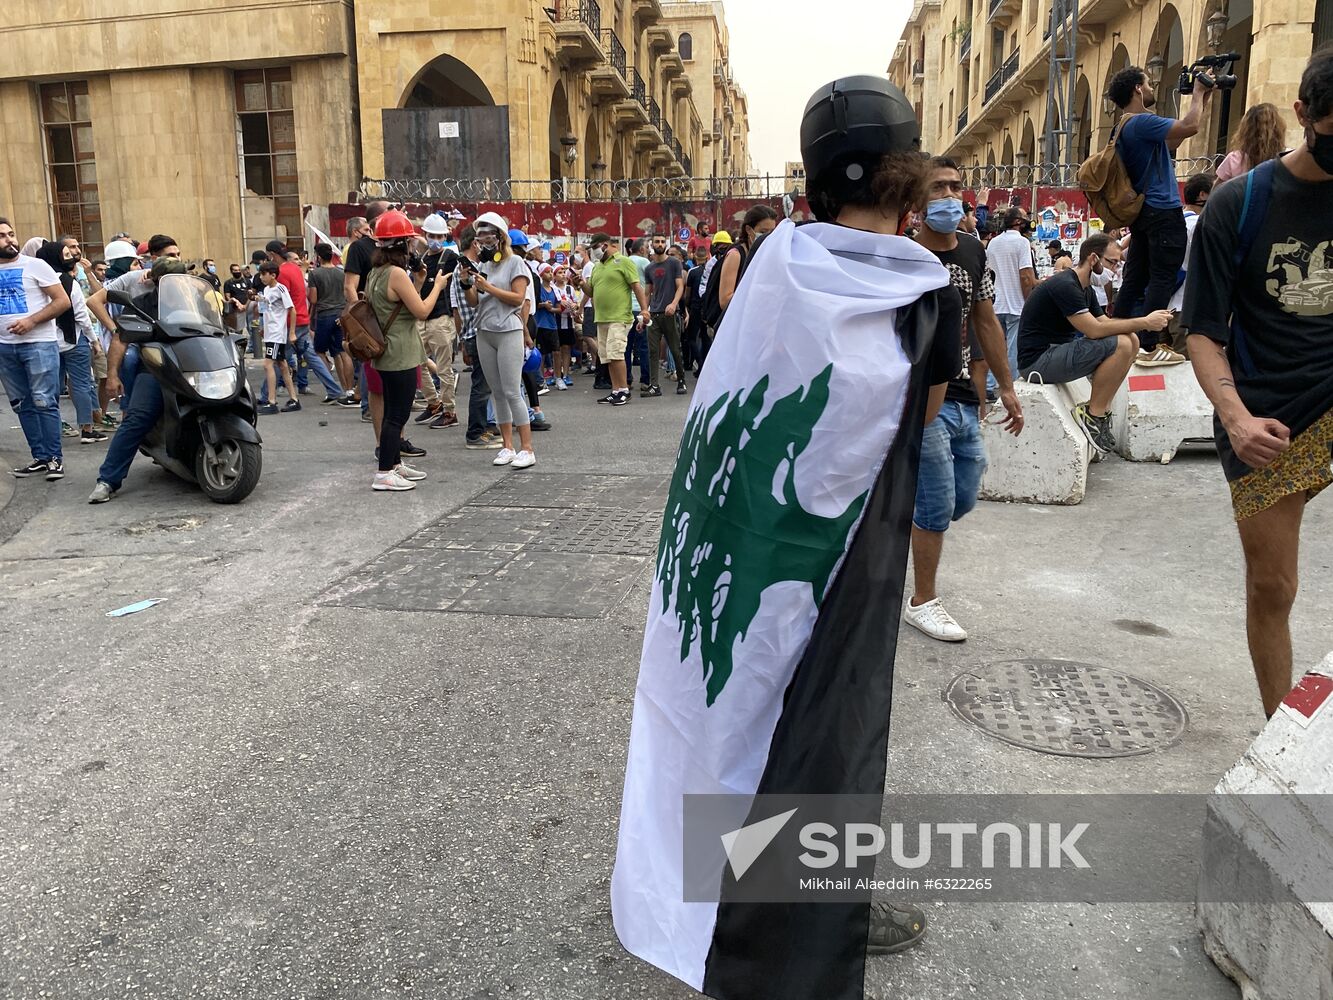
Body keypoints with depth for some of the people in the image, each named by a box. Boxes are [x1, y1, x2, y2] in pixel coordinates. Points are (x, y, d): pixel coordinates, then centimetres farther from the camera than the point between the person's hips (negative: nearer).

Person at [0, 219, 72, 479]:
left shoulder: (35, 265, -1)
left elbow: (63, 301, -6)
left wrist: (31, 321, -15)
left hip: (39, 344, -5)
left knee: (44, 403, -6)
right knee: (22, 405, 8)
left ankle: (55, 458, -1)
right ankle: (40, 457, 15)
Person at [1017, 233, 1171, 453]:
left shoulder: (1085, 288, 16)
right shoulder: (1065, 285, -18)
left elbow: (1105, 323, 11)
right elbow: (1095, 330, -24)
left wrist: (1145, 321, -4)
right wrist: (1144, 322, -19)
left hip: (1058, 351, 10)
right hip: (1038, 360, -10)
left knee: (1131, 340, 3)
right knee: (1121, 345, -22)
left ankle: (1101, 409, 2)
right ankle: (1093, 415, -10)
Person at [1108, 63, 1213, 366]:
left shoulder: (1128, 126, 19)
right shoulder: (1141, 122, -13)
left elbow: (1173, 141, 24)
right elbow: (1189, 127, -22)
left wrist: (1203, 99, 23)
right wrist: (1198, 93, -4)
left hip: (1142, 213, 10)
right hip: (1164, 212, -10)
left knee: (1135, 279, 10)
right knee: (1162, 280, -9)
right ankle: (1148, 347, -11)